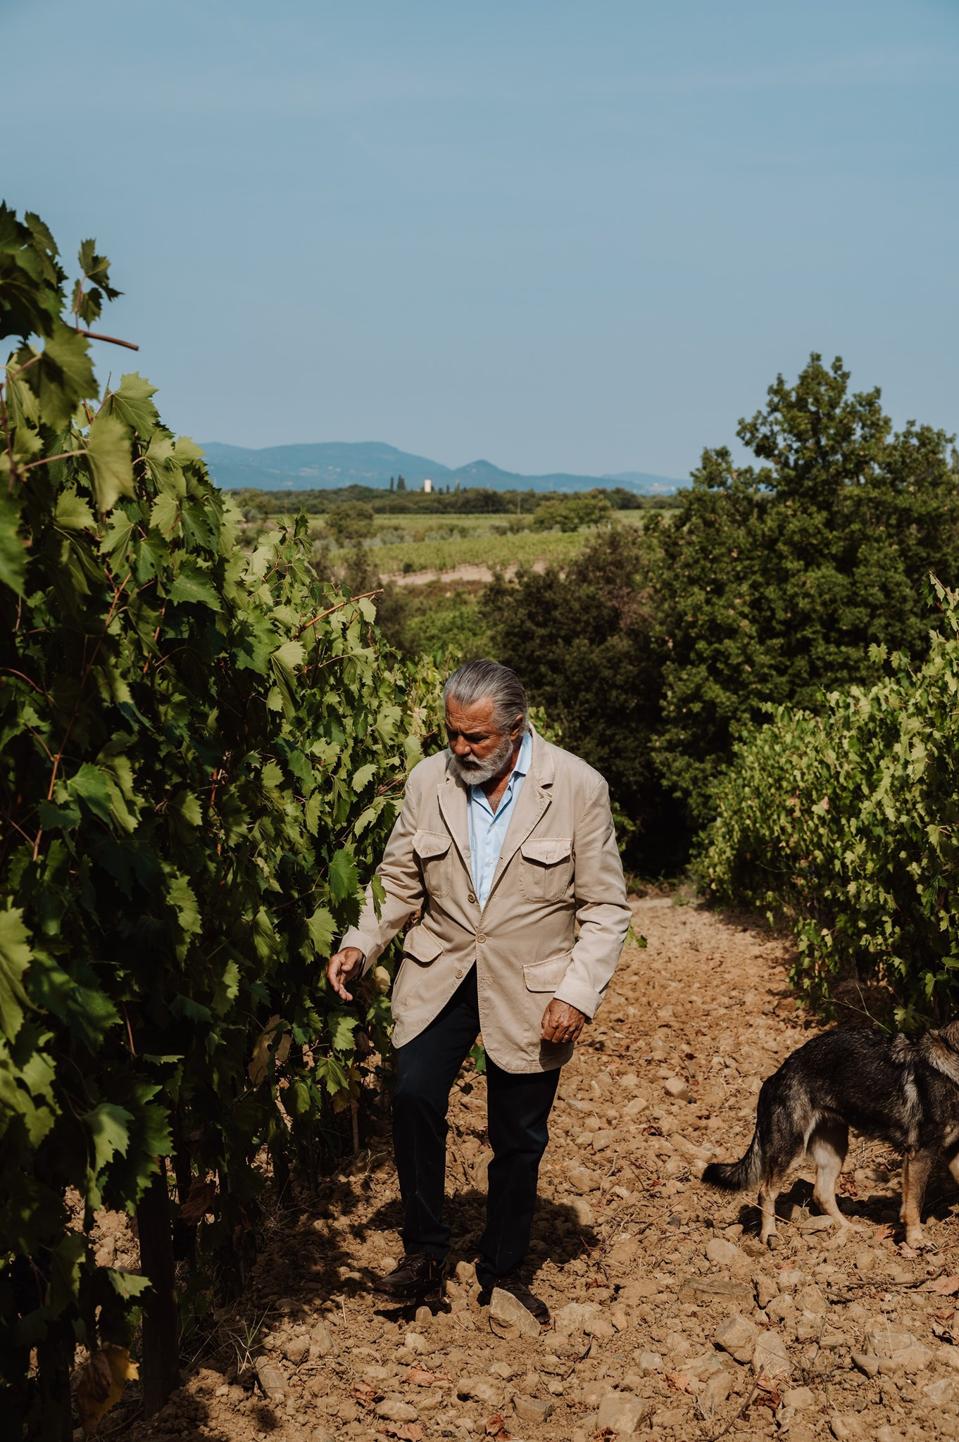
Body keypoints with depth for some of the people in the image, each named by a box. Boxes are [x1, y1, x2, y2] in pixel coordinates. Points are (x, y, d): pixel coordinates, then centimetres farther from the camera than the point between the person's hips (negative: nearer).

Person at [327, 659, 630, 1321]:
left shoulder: (579, 787, -9)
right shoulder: (428, 780, -2)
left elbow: (606, 907, -5)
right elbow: (399, 881, 8)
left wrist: (578, 994, -13)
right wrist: (360, 945, -8)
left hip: (529, 989, -1)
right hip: (439, 975, 2)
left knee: (518, 1137, 6)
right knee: (415, 1096, -18)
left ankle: (503, 1272, 27)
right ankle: (425, 1253, 0)